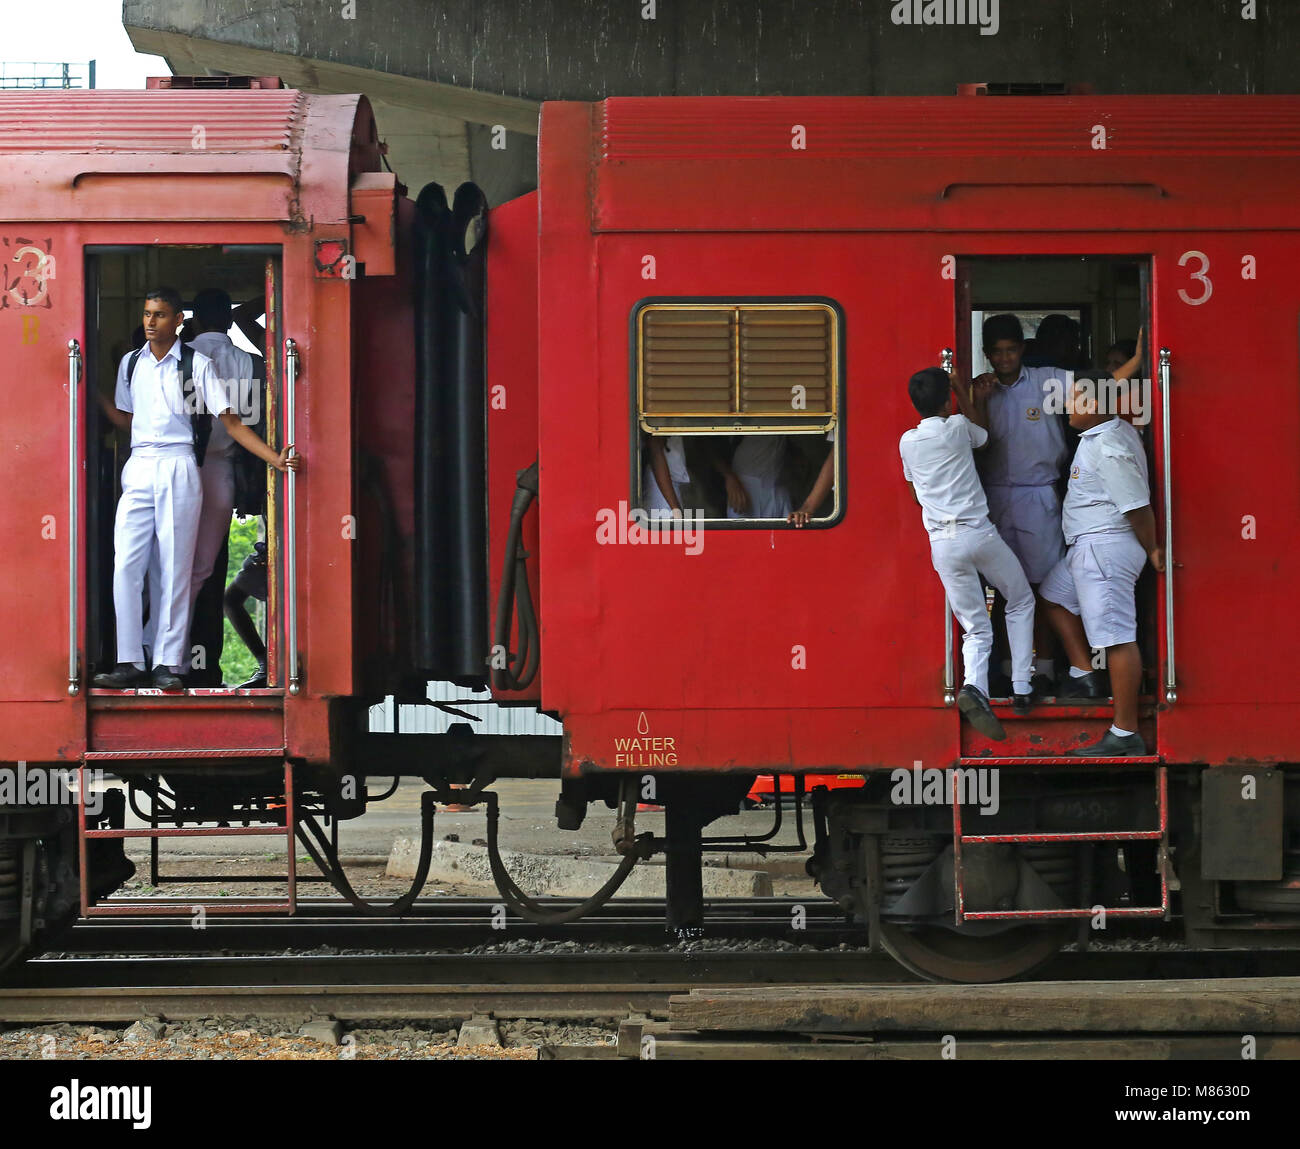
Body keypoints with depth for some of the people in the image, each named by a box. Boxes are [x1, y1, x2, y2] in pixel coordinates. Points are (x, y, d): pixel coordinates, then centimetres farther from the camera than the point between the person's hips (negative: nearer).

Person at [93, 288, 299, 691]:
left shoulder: (197, 365, 2)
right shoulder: (131, 363, 14)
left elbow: (229, 420, 2)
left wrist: (274, 458, -7)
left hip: (178, 470, -3)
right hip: (138, 469, 3)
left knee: (175, 569, -3)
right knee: (125, 566, -7)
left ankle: (168, 664, 0)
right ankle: (130, 663, -4)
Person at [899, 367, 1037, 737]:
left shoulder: (908, 442, 8)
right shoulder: (957, 426, -1)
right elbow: (982, 434, 24)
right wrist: (962, 393, 33)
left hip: (942, 545, 3)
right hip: (979, 533, -3)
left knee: (977, 629, 6)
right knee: (1021, 602, 20)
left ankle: (974, 687, -25)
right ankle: (1022, 688, 9)